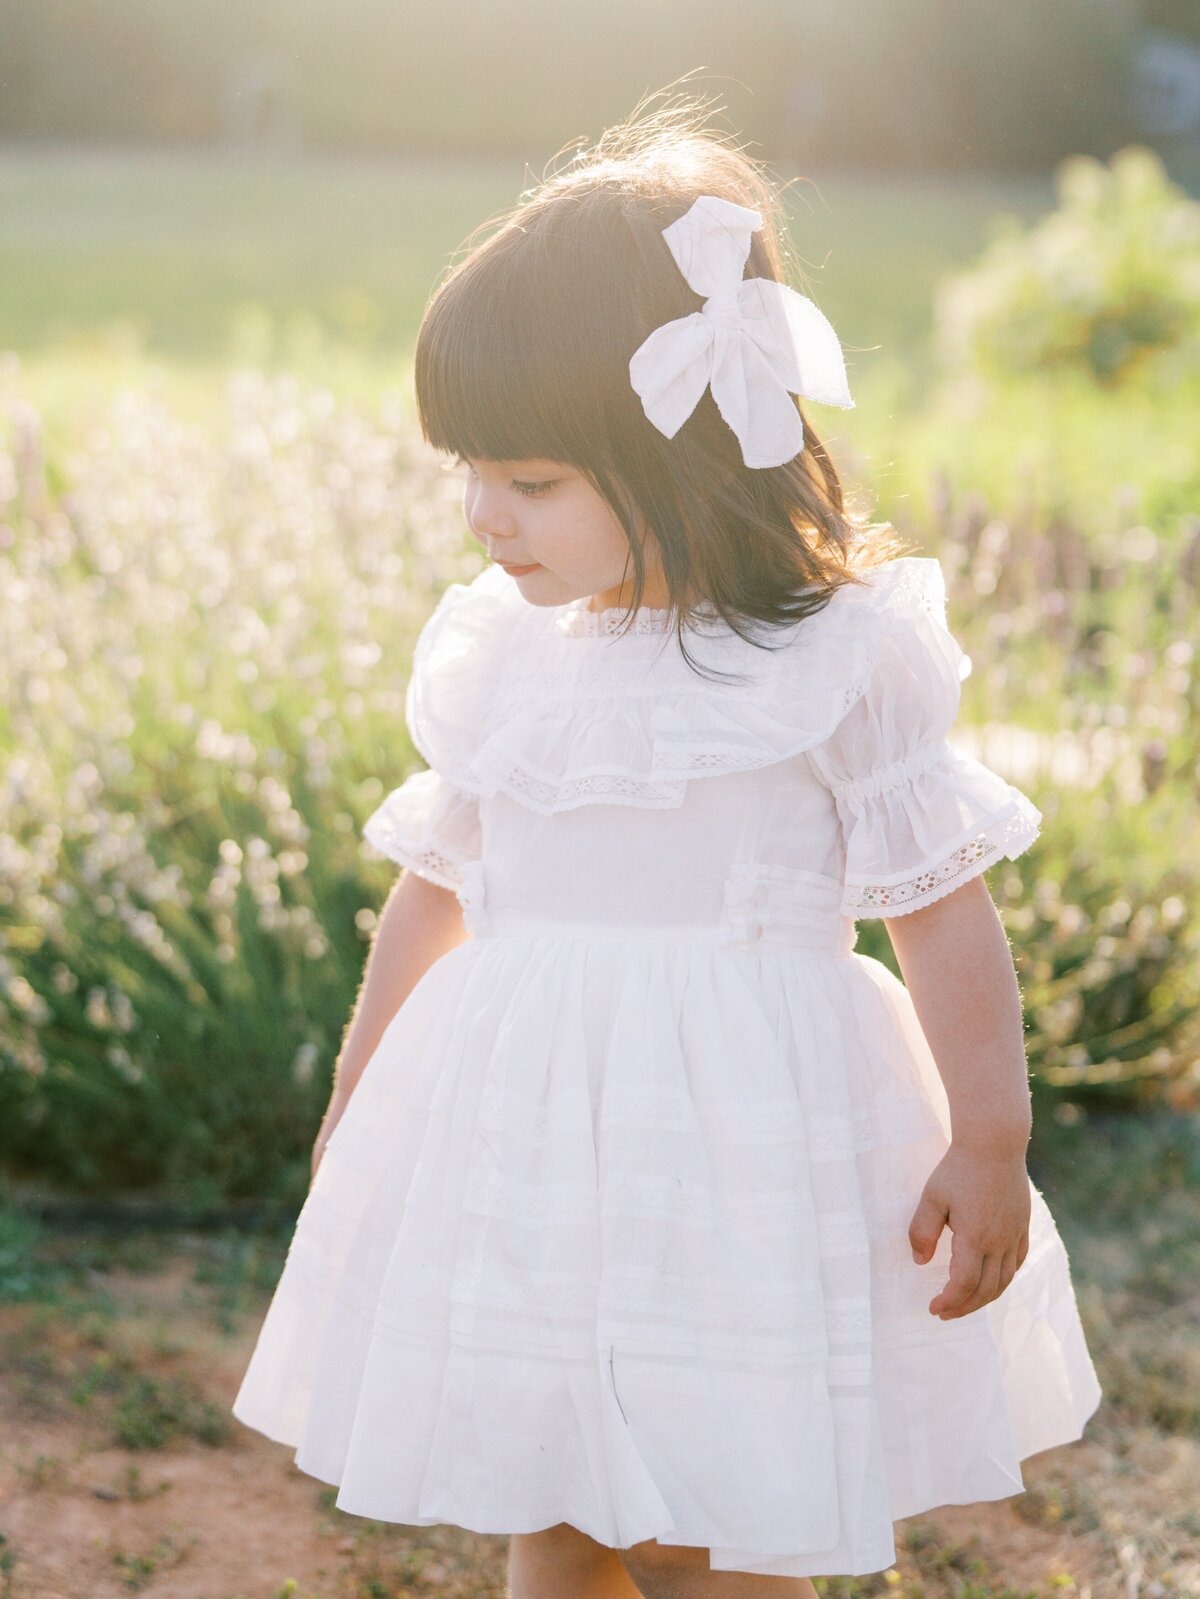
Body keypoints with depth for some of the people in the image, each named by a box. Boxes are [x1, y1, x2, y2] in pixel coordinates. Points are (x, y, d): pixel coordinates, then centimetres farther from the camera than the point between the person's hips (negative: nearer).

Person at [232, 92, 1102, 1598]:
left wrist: (990, 1145, -8)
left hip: (738, 1132, -5)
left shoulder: (837, 660, -10)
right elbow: (433, 883, 16)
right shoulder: (492, 652, 5)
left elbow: (944, 911, -6)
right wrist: (356, 1092, 24)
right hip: (517, 1133, 5)